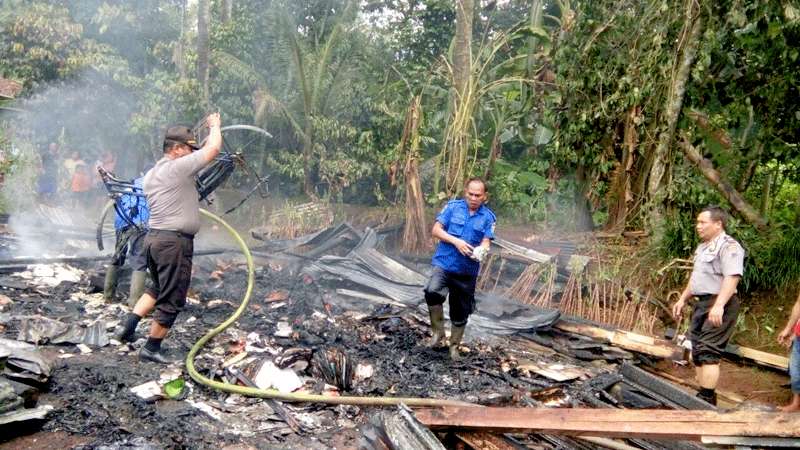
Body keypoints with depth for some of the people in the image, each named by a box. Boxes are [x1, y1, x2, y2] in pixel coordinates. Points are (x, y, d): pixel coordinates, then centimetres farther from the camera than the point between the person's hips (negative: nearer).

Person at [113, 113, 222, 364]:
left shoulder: (150, 175, 14)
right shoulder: (178, 167, -13)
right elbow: (213, 148, -12)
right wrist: (214, 126, 4)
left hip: (153, 237, 9)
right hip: (175, 241, -9)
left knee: (157, 288, 27)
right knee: (172, 299, 2)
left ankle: (128, 328, 20)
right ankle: (151, 349, 10)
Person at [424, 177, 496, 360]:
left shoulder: (488, 217, 2)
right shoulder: (452, 207, 0)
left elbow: (486, 243, -5)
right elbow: (436, 230, -5)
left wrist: (480, 251, -29)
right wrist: (456, 241, -20)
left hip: (467, 271, 2)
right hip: (444, 264, -1)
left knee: (460, 313, 9)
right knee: (432, 292, -29)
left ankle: (454, 346, 34)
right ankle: (438, 332, -5)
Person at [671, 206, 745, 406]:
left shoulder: (729, 246, -14)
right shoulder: (703, 247, 19)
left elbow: (732, 277, -26)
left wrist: (719, 305, -36)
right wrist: (682, 299, 26)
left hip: (719, 306, -10)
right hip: (701, 304, 10)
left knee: (708, 352, -13)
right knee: (697, 352, 12)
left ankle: (707, 399, -11)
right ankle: (705, 396, 21)